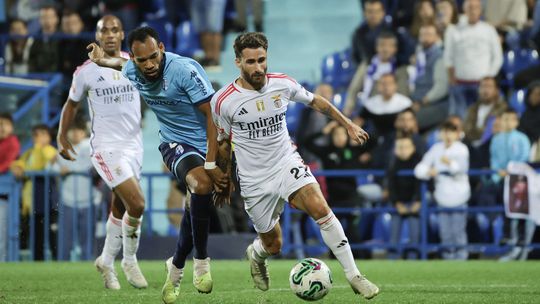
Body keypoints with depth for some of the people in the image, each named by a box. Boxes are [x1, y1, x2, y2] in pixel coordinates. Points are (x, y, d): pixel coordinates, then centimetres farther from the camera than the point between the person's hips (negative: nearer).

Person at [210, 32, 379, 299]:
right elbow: (223, 143, 4)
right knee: (273, 245, 6)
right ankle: (256, 254, 47)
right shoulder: (223, 101, -12)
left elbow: (315, 101, 13)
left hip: (287, 163, 1)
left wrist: (348, 125, 16)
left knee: (320, 209, -25)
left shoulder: (282, 84, -6)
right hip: (254, 180, -1)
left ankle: (354, 276, -20)